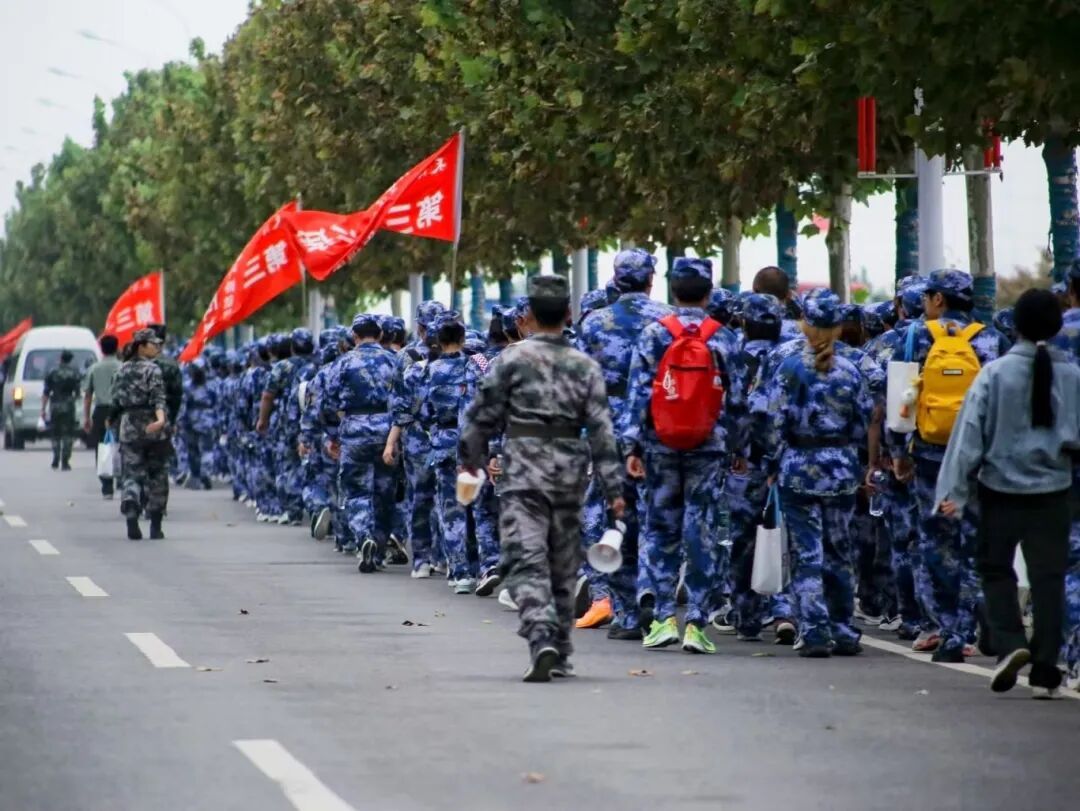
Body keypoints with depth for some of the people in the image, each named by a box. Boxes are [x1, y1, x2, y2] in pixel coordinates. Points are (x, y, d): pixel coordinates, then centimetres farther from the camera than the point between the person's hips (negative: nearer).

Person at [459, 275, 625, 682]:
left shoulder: (512, 358, -5)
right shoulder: (585, 366, 4)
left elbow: (484, 414, -1)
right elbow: (601, 429, 0)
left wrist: (470, 456, 16)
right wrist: (613, 487, 1)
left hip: (523, 469, -4)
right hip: (570, 470, 4)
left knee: (527, 561, -9)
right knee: (563, 565, 14)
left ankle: (541, 638, -29)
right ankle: (560, 654, 22)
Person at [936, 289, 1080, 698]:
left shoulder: (996, 373, -8)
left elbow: (971, 432, -8)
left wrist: (954, 491, -7)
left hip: (1001, 487, -1)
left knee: (996, 569, 13)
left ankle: (1010, 642, -7)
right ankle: (1045, 670, 4)